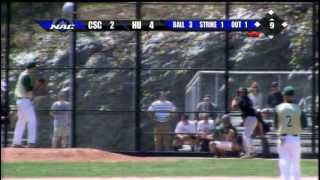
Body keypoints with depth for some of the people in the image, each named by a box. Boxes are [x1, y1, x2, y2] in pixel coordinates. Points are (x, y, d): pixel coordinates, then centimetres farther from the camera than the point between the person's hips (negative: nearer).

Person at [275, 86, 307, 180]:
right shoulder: (298, 108, -4)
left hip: (283, 138, 0)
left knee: (284, 163, 1)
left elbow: (276, 125, 3)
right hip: (295, 139, 0)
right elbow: (304, 125, -1)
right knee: (295, 164, 10)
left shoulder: (279, 108, -2)